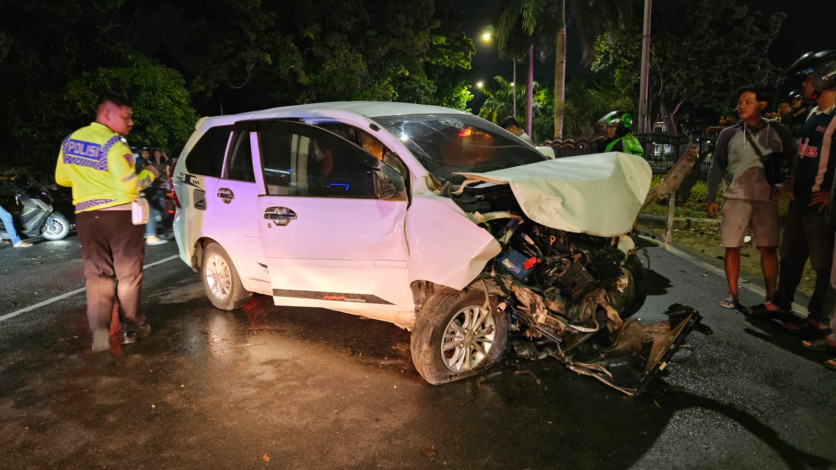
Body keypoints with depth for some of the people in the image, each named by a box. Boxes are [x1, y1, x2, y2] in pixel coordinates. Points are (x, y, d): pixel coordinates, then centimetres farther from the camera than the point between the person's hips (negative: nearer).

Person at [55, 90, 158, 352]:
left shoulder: (70, 141, 8)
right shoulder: (114, 145, -15)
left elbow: (62, 178, 16)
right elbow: (129, 186, -19)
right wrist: (150, 173, -3)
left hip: (87, 216, 5)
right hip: (120, 214, -5)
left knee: (97, 273, 10)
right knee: (128, 272, 9)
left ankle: (99, 328, -3)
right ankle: (131, 327, 19)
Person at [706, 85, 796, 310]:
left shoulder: (779, 132, 6)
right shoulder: (728, 134, 5)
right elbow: (716, 168, 6)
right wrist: (710, 198, 1)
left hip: (767, 199, 0)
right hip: (735, 198, 0)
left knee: (768, 249, 0)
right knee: (732, 247, 1)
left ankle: (771, 298, 9)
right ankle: (733, 295, 13)